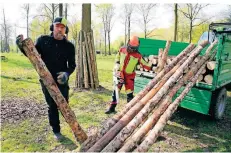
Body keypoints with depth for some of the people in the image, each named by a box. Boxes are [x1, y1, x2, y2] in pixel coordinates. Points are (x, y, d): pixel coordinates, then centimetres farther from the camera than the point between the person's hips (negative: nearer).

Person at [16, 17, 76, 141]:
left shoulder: (69, 46, -4)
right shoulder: (43, 40, -3)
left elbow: (72, 64, -3)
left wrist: (67, 73, -24)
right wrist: (22, 46, -14)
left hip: (62, 80, 0)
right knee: (52, 106, 9)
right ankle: (56, 131, 25)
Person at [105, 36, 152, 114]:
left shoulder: (138, 56, -10)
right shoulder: (122, 50, -3)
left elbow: (145, 64, -7)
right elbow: (117, 57, 13)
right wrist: (117, 64, 0)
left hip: (129, 76, -2)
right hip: (120, 74, 2)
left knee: (129, 94, 0)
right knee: (115, 91, 8)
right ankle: (112, 108, 20)